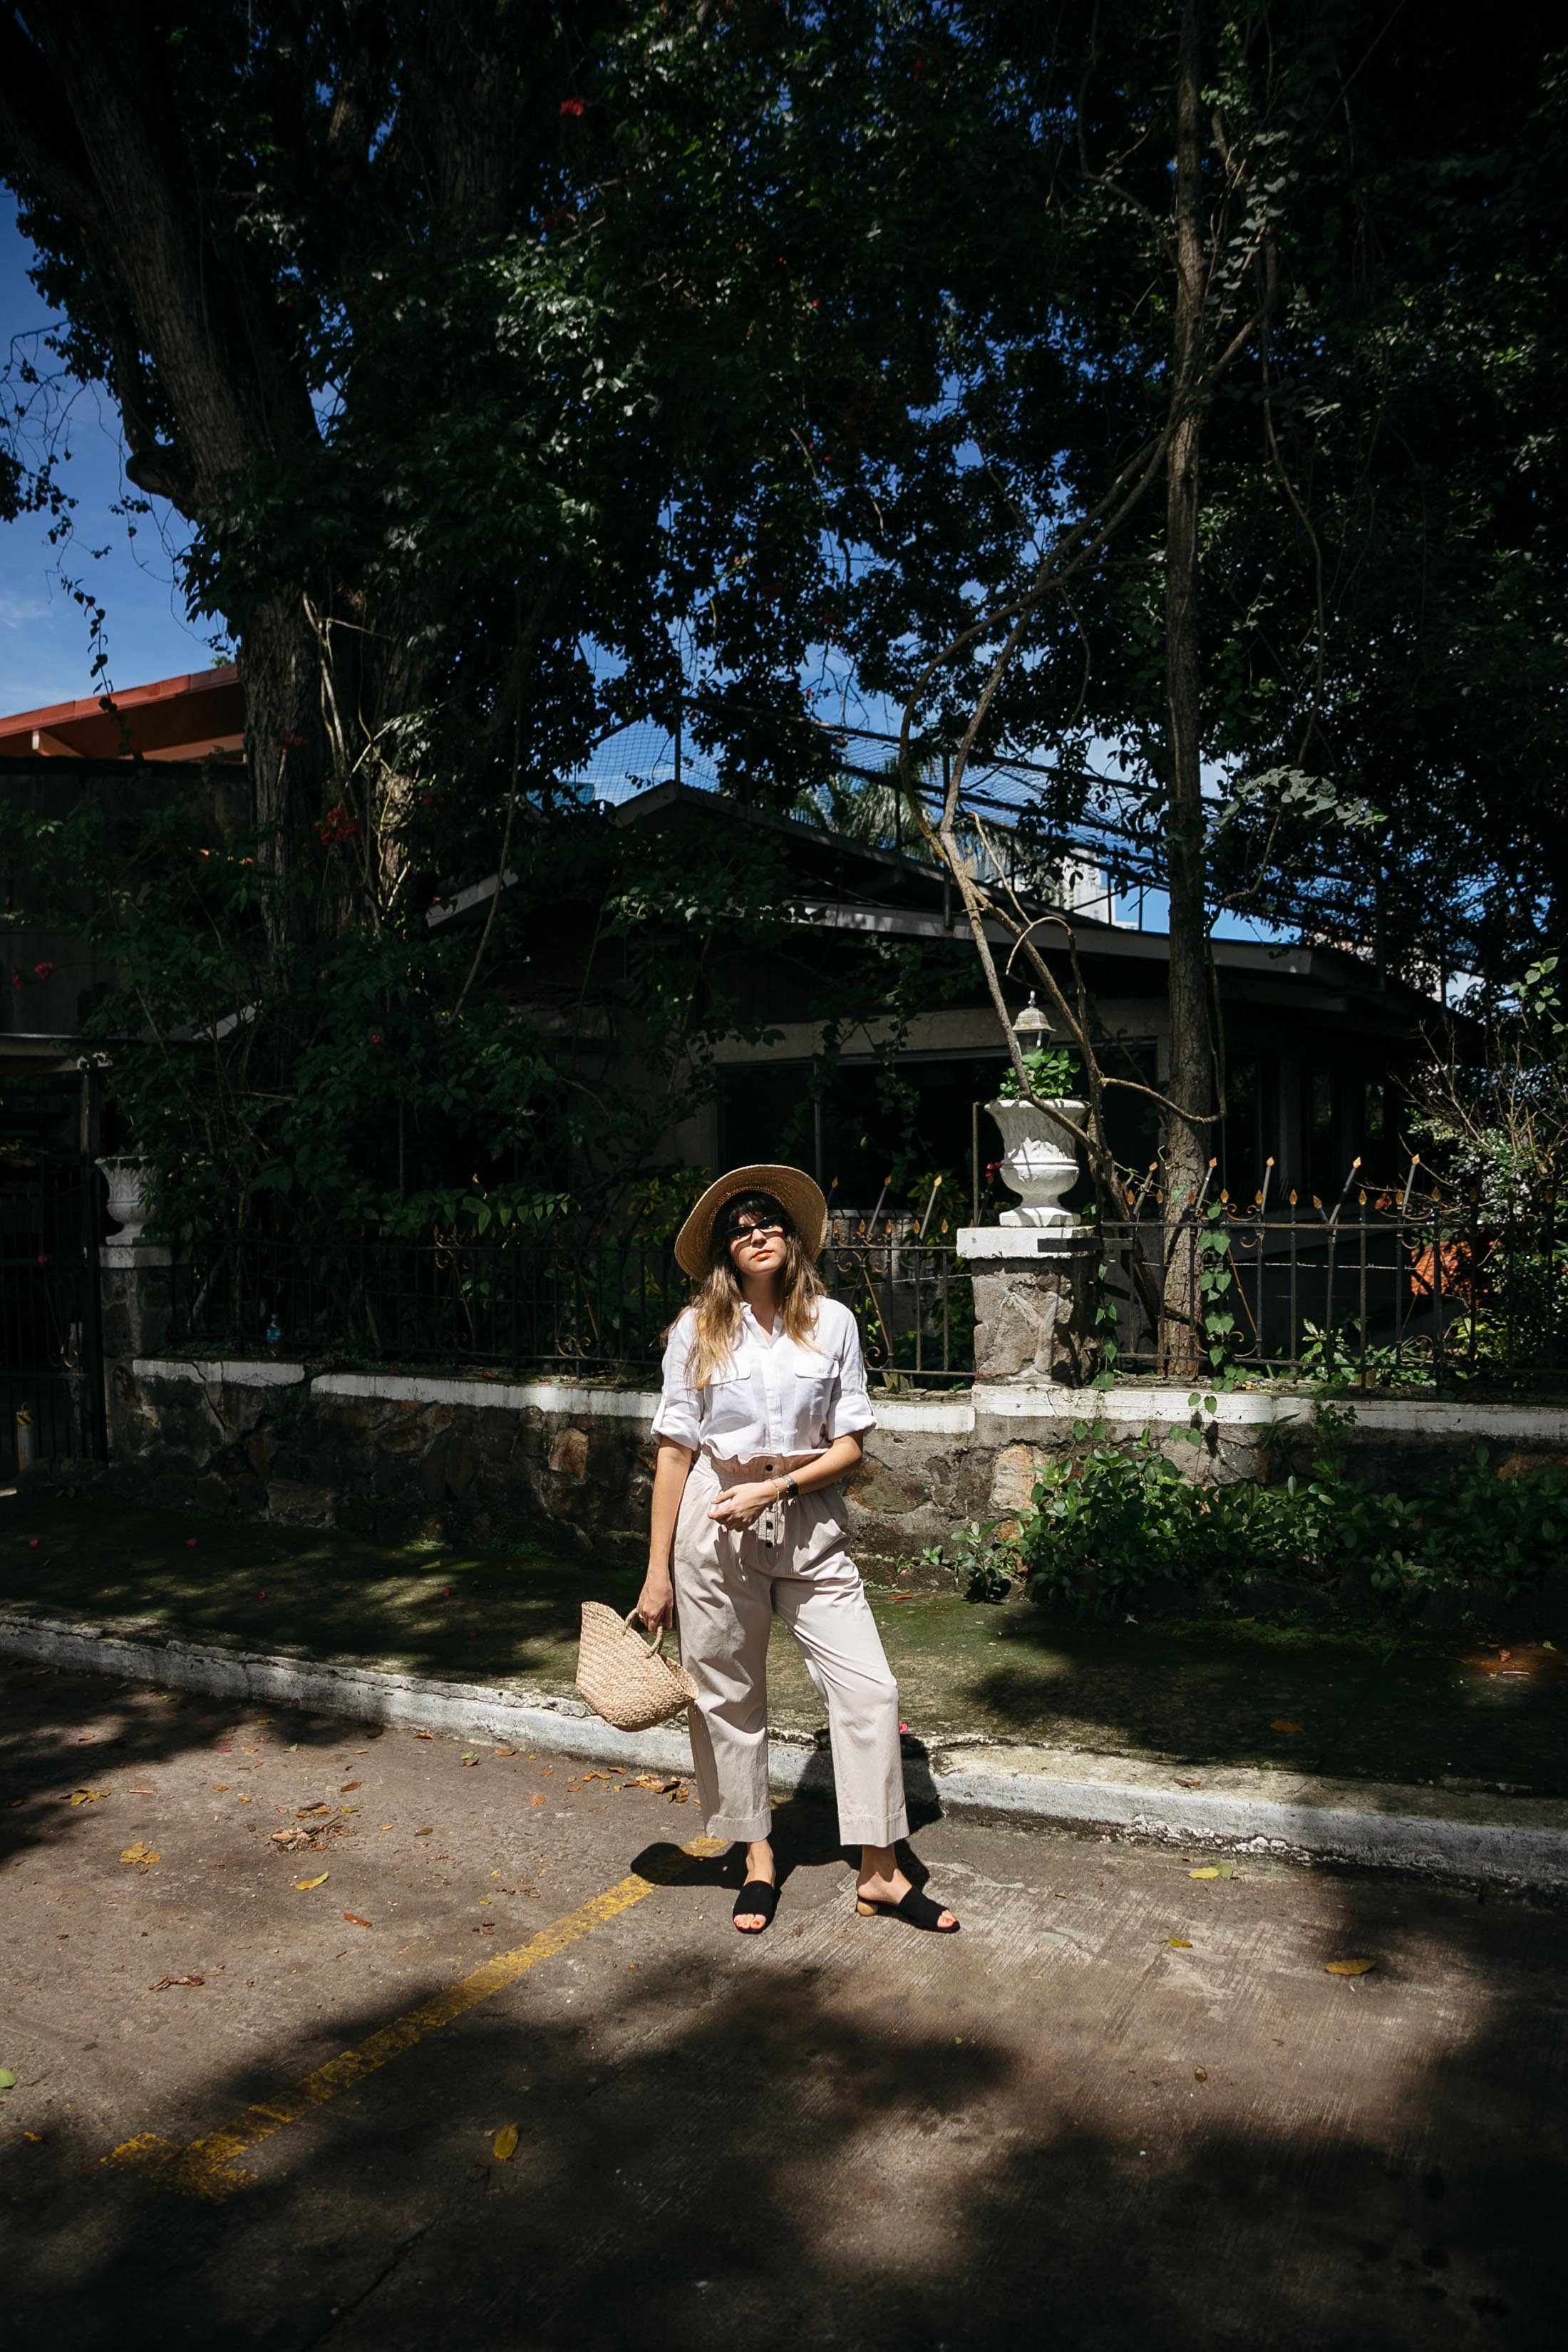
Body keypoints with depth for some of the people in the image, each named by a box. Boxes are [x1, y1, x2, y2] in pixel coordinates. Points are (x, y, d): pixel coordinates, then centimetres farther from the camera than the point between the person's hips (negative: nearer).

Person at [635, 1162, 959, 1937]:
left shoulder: (832, 1322, 0)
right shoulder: (697, 1332, -2)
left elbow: (849, 1446, 0)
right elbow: (675, 1453, -1)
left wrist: (774, 1489, -16)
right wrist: (657, 1572, -1)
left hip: (807, 1524, 1)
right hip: (714, 1526, 0)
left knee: (870, 1690, -4)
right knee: (729, 1699, 9)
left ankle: (880, 1875, 11)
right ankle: (758, 1859, 30)